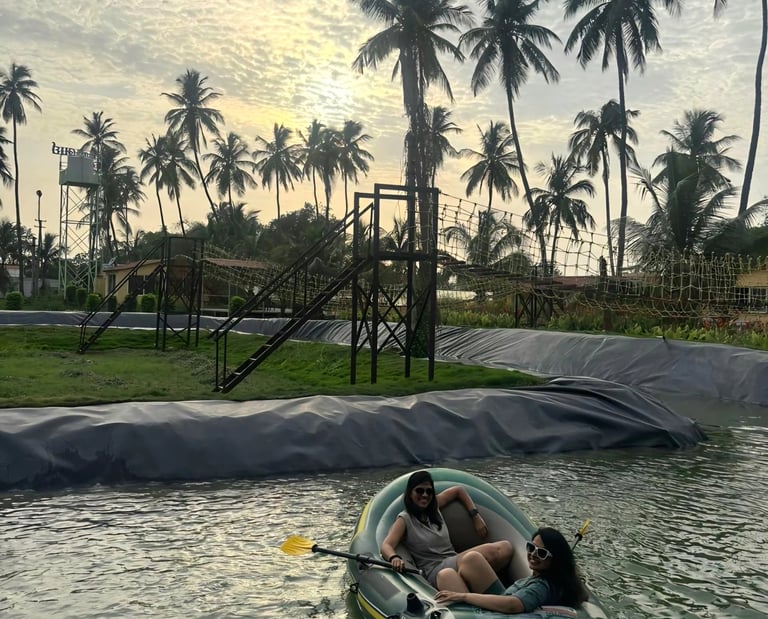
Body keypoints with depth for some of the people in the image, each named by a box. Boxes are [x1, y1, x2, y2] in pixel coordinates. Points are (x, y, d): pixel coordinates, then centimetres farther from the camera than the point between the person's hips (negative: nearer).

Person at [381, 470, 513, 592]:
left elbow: (459, 490, 32)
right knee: (472, 557, -42)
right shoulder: (404, 519, 2)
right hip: (433, 571, -6)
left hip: (455, 562, 6)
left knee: (505, 547, -21)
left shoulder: (434, 505, 19)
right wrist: (394, 558, -35)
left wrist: (475, 516, 21)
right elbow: (386, 546, -12)